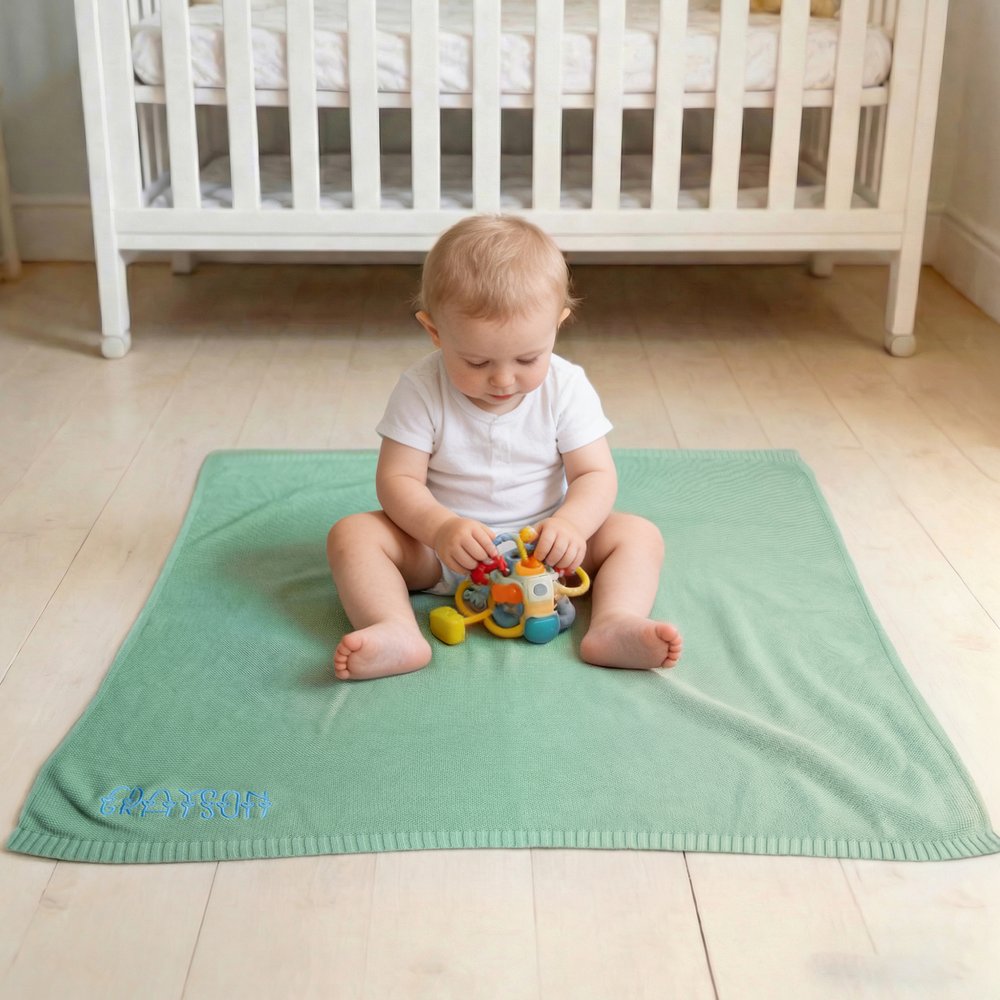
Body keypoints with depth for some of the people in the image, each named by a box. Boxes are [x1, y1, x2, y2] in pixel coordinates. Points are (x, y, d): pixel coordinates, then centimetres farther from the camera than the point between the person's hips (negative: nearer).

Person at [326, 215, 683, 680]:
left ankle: (614, 625, -39)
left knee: (639, 534, -17)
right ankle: (397, 633, -43)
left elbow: (596, 474, -10)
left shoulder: (566, 388, -10)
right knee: (351, 534, -23)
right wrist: (440, 527, -34)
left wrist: (570, 525, -32)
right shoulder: (420, 391, -13)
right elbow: (397, 478, -14)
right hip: (440, 552, -1)